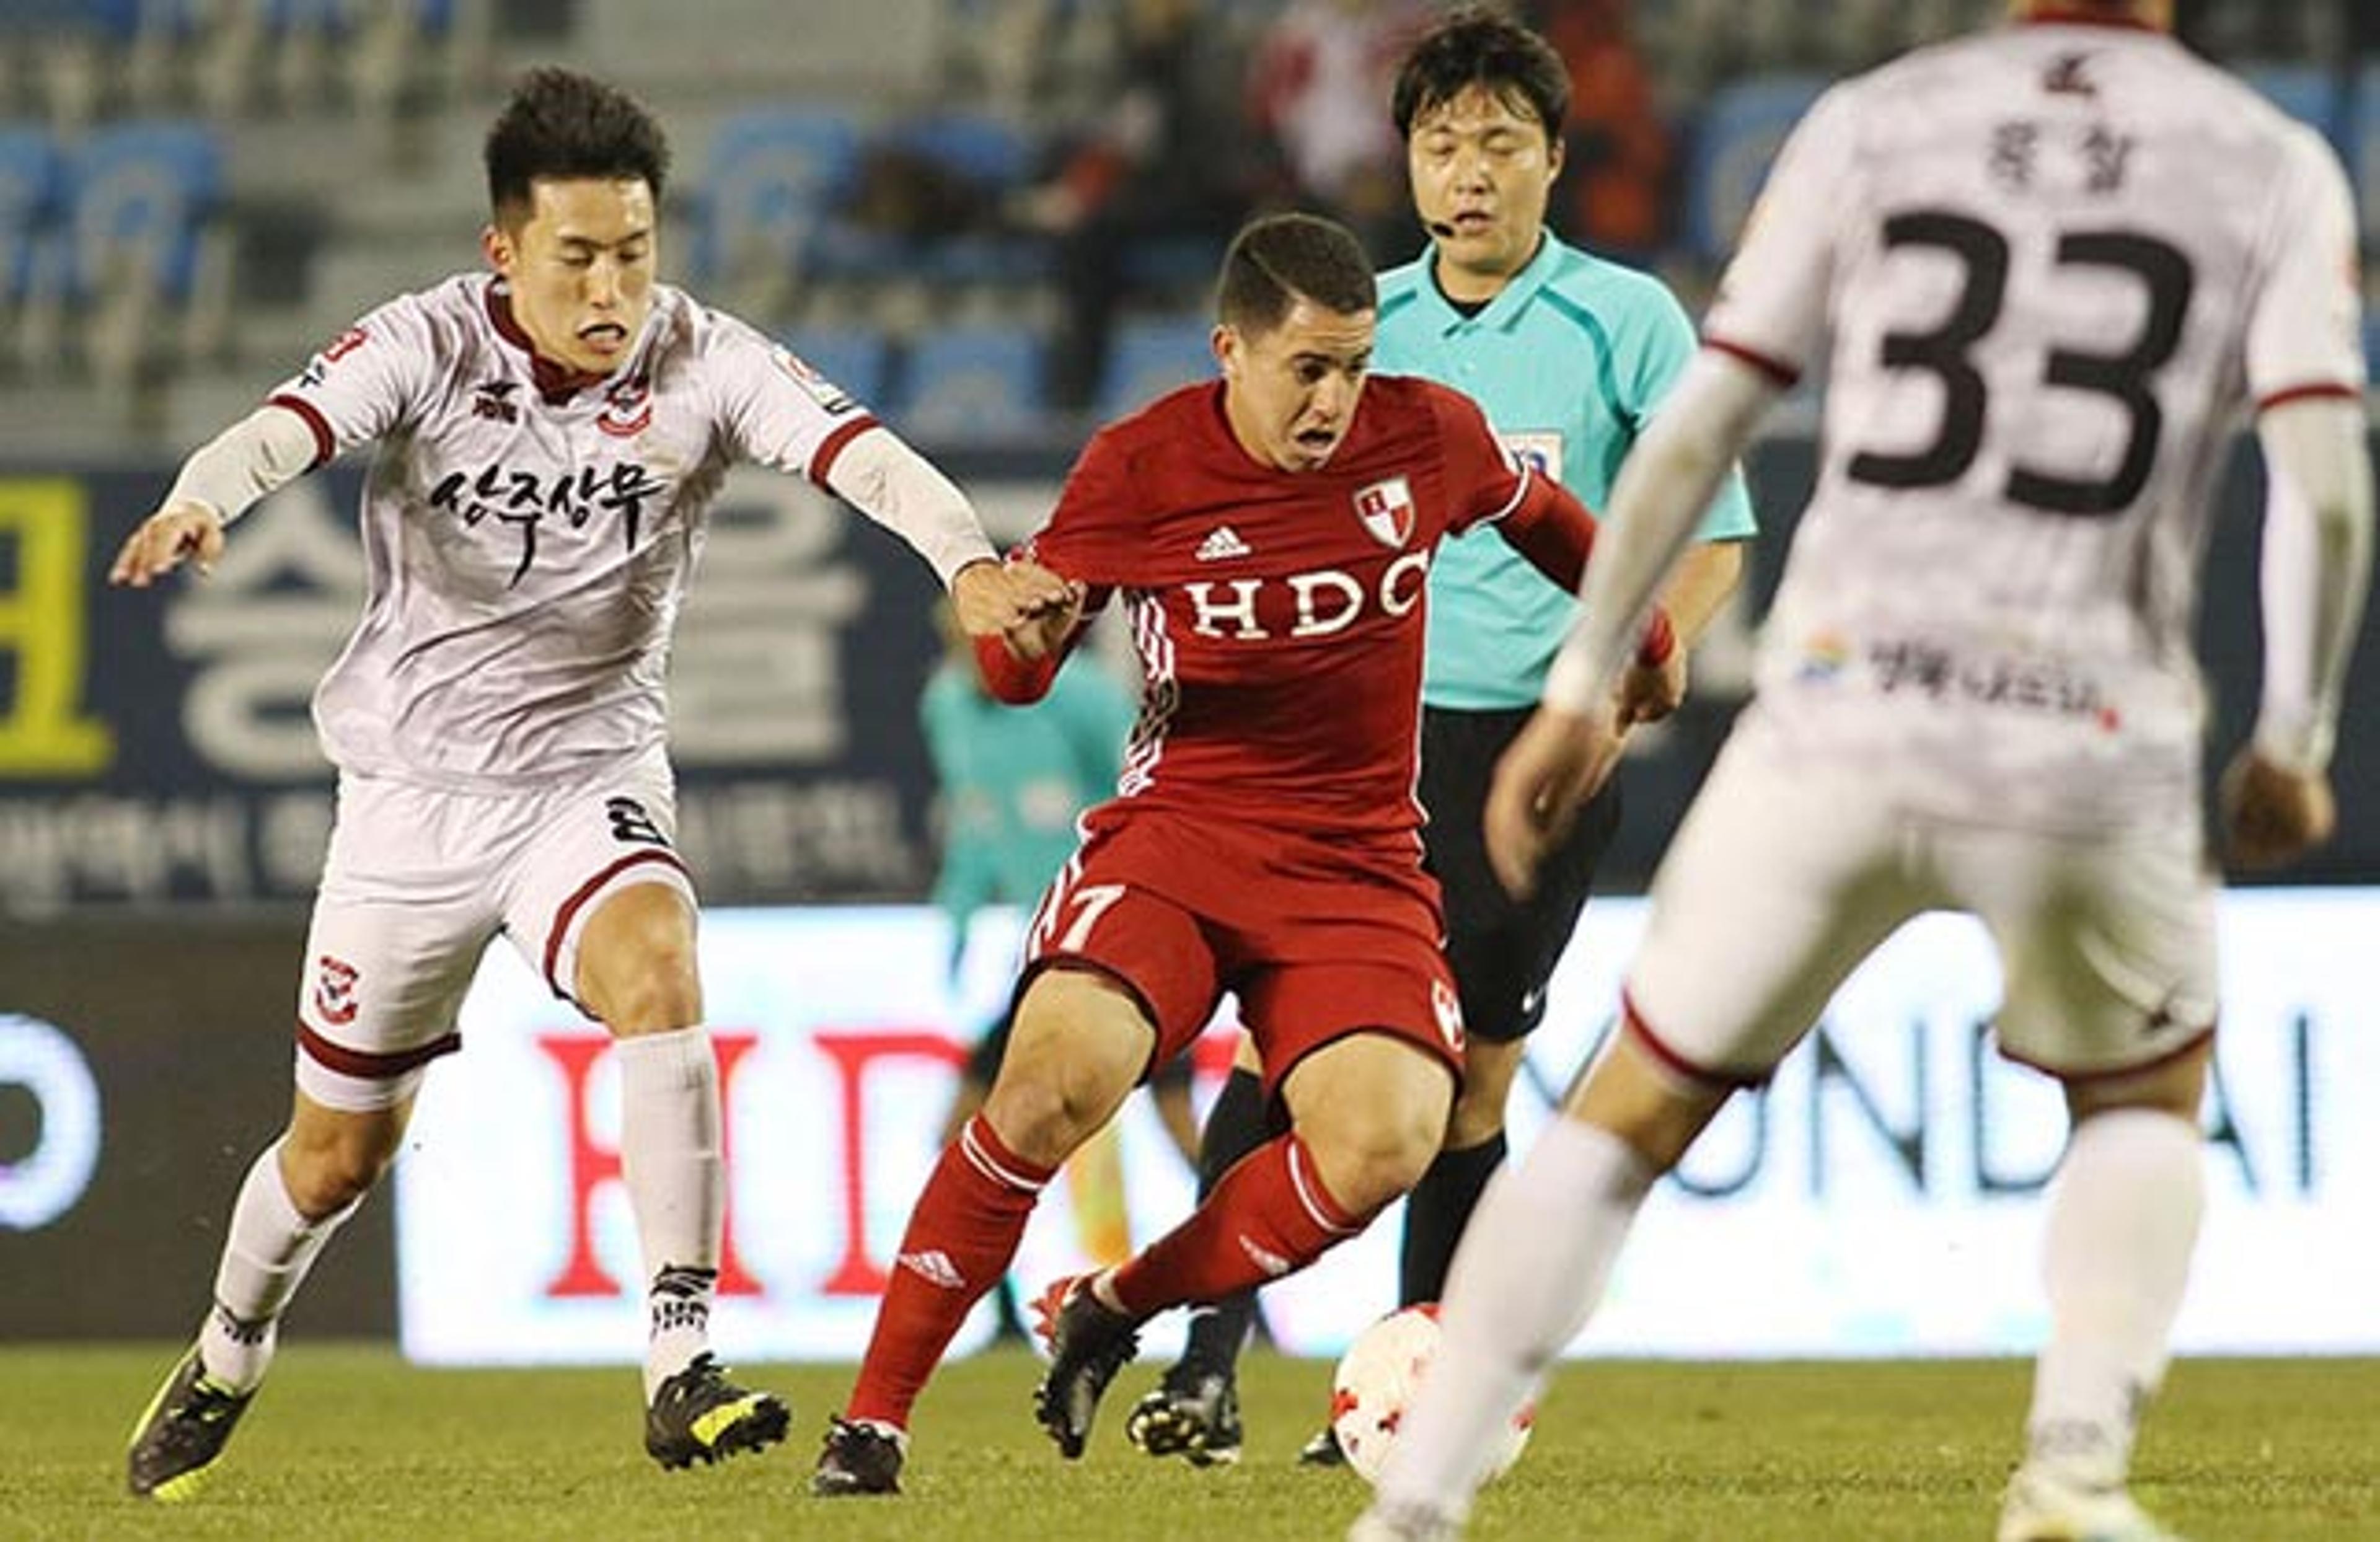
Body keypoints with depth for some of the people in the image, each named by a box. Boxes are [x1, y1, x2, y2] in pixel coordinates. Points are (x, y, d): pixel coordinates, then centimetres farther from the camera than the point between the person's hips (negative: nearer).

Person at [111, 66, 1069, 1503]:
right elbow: (285, 429, -32)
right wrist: (196, 506, -56)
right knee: (339, 1152, 11)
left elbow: (856, 449, -29)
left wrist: (967, 559, -49)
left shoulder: (703, 361, -13)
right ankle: (225, 1366, 41)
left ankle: (682, 1369, -32)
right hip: (413, 783, 0)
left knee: (659, 981, -32)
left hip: (592, 774, 0)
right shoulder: (427, 346, -15)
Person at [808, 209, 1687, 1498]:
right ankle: (875, 1415, -16)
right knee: (1058, 1075, -29)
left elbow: (1544, 517, 21)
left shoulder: (1428, 437, -3)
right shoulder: (1137, 470, -7)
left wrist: (1647, 642, 33)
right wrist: (1019, 631, -21)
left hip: (1358, 863, 2)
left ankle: (1112, 1309, 1)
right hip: (1178, 826, -2)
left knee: (1385, 1143, -24)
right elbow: (1012, 669, 3)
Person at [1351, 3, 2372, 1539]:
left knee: (1631, 1117, 17)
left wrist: (1579, 690, 13)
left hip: (1837, 730, 1)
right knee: (2146, 1100, 28)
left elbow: (1694, 432, 6)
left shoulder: (1872, 127, 9)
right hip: (2090, 762, -1)